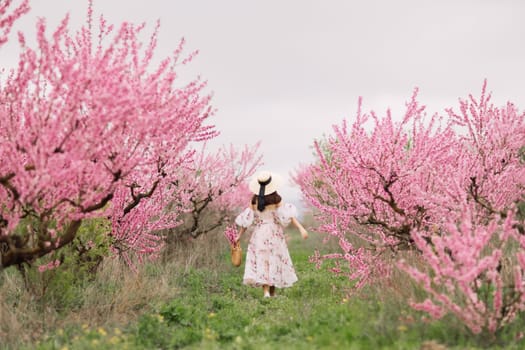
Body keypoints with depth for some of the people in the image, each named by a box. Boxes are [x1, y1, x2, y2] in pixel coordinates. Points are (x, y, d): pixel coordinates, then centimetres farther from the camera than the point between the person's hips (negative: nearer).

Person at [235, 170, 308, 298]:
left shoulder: (255, 199, -1)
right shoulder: (276, 199, -8)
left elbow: (246, 218, 0)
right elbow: (288, 215, -16)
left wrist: (239, 235, 8)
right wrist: (301, 228, -19)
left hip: (259, 234, 1)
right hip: (274, 234, -1)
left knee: (261, 262, 1)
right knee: (275, 261, 10)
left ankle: (266, 291, -15)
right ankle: (272, 293, 16)